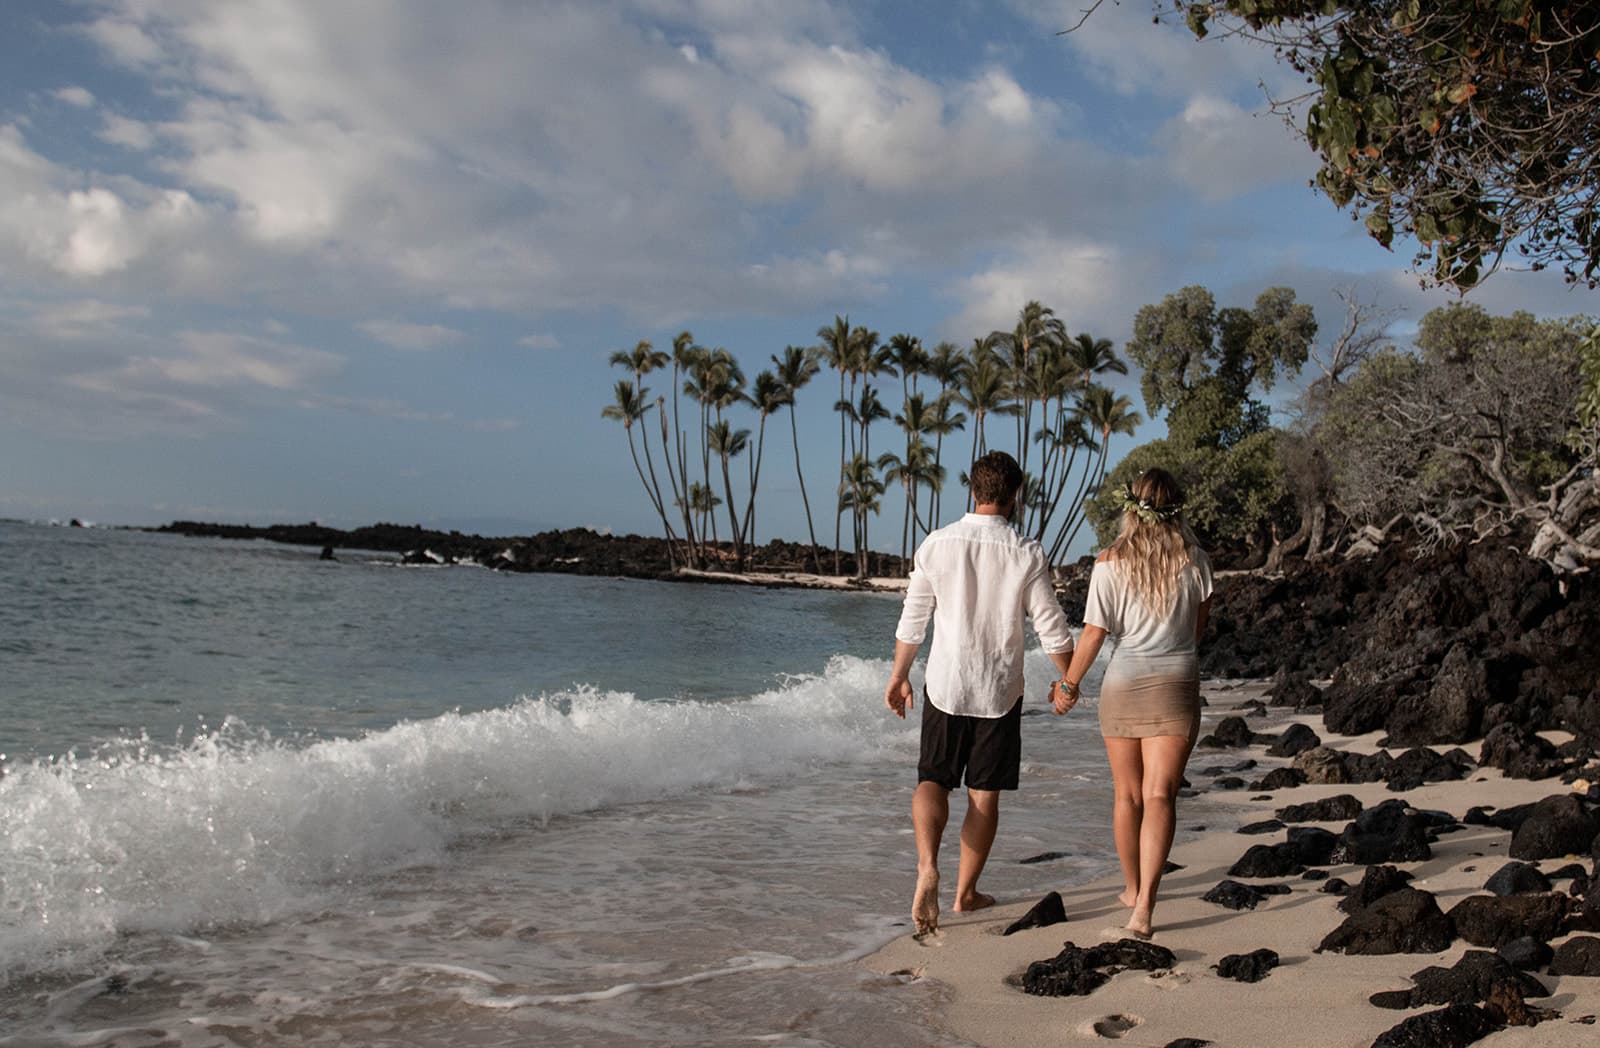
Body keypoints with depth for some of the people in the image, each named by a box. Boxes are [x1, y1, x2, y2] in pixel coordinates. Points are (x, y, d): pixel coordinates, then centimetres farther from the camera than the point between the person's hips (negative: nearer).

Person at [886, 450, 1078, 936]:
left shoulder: (937, 544, -6)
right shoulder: (1026, 554, -9)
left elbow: (912, 621, 0)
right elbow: (1052, 628, -5)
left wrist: (899, 677, 12)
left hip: (945, 684, 1)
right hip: (1000, 691, -1)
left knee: (933, 781, 9)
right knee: (984, 795, 10)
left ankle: (927, 865, -15)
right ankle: (966, 891, 19)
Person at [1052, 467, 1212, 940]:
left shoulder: (1110, 562, -8)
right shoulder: (1193, 560, -2)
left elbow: (1094, 633, -9)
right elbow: (1199, 627, 11)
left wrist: (1069, 683, 4)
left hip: (1123, 684, 0)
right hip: (1176, 686, 0)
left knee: (1127, 794, 16)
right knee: (1159, 796, -5)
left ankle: (1132, 889, 32)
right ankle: (1144, 904, -19)